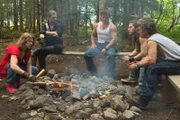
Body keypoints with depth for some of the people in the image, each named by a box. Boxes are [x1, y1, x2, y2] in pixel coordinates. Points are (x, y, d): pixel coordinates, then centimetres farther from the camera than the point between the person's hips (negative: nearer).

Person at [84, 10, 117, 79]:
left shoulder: (112, 27, -6)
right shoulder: (96, 25, 10)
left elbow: (114, 39, -15)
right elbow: (93, 35, 24)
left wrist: (106, 48, -25)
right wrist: (93, 43, 5)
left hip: (109, 45, -4)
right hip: (99, 45, 5)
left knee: (111, 55, -39)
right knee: (87, 54, -18)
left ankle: (112, 76, -31)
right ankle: (93, 74, -4)